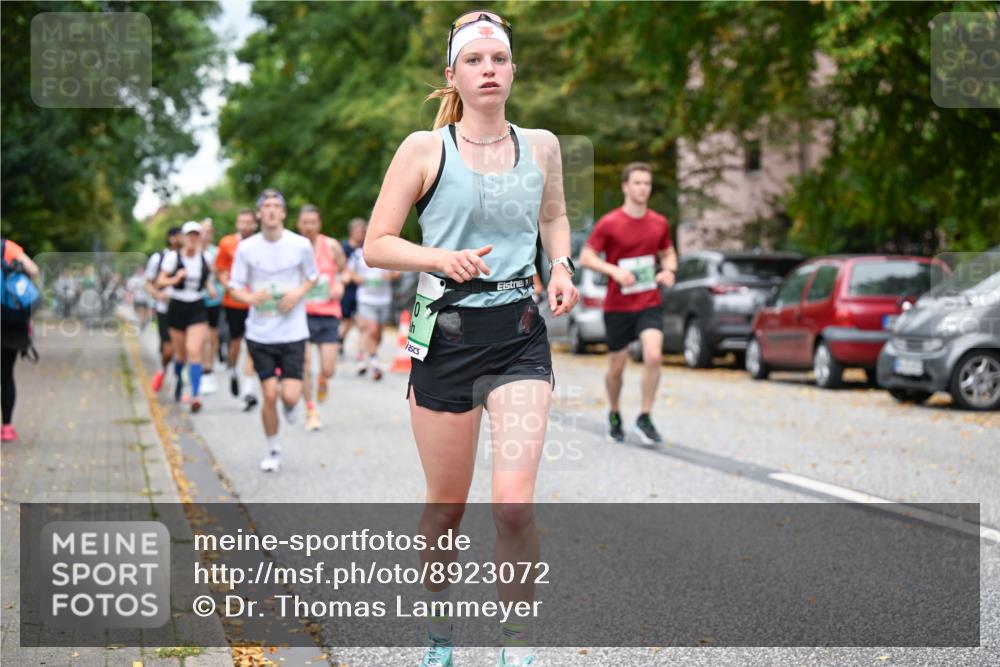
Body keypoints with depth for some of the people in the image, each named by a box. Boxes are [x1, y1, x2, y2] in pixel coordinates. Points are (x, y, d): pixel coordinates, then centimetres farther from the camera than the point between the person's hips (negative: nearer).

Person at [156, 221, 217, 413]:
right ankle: (178, 378, 47)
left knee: (194, 352, -14)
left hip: (198, 309, 0)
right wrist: (175, 279, -24)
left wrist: (210, 287, -1)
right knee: (181, 353, 13)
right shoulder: (173, 257, -8)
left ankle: (196, 396, -18)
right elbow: (160, 281, -5)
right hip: (178, 308, 0)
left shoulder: (205, 258, 1)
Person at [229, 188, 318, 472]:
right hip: (260, 333, 0)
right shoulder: (246, 248, -2)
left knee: (290, 395, -10)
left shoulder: (301, 244, -3)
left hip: (293, 332, 0)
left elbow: (312, 277, 12)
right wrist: (251, 297, -18)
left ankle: (290, 405, 29)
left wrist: (298, 293, -9)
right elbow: (235, 287, 4)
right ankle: (273, 450, 19)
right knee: (269, 395, -2)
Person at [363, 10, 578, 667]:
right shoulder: (424, 149, -2)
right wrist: (441, 257, -18)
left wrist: (562, 267, 6)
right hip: (447, 334, -1)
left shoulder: (541, 146, 7)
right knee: (446, 507, 9)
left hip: (520, 335, 1)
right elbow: (376, 246, -1)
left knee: (514, 503, -15)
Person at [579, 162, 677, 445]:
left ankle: (645, 419, -5)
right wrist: (614, 270, -24)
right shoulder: (609, 223, -8)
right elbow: (586, 256, -9)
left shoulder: (659, 223, 4)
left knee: (653, 357, -18)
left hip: (649, 304, 2)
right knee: (617, 366, 8)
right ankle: (614, 416, 33)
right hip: (617, 306, -2)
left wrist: (669, 270, -3)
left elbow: (668, 252, 19)